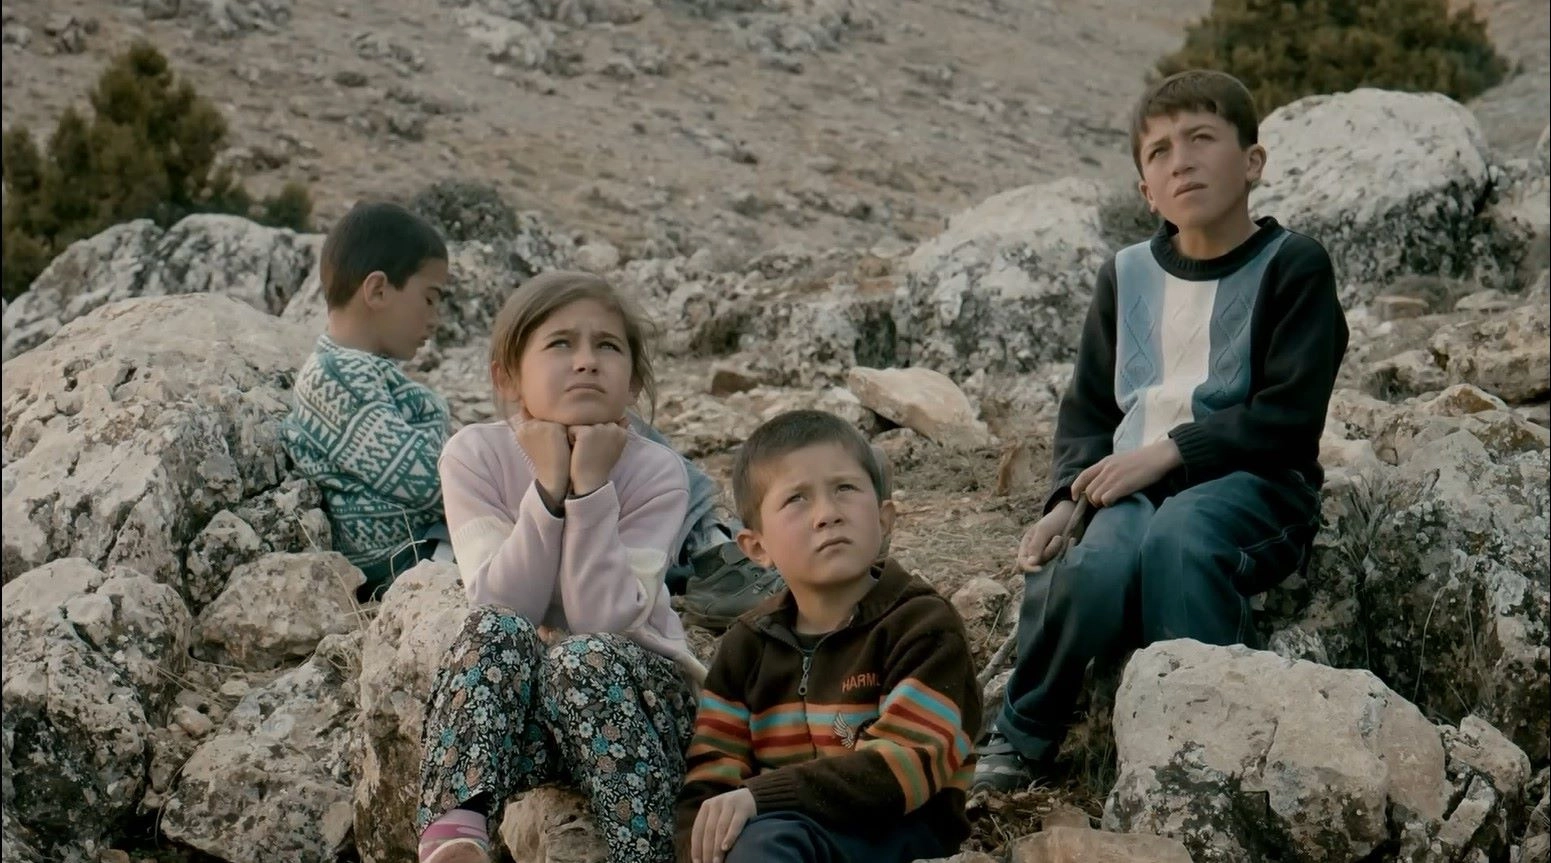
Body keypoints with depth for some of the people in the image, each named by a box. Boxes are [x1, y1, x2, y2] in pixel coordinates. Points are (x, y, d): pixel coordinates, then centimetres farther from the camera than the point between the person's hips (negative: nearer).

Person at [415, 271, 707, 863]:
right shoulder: (476, 454, -6)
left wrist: (591, 485, -24)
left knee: (586, 655, -33)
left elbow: (603, 620, -20)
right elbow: (501, 606, -16)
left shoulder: (655, 471, -9)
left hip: (637, 692, -1)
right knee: (498, 631, -30)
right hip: (514, 708, 1)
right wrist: (548, 484, -23)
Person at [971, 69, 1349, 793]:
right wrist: (1069, 496, 0)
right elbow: (1088, 409, 19)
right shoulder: (1129, 275, 16)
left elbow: (1290, 414, -7)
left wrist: (1170, 451, -14)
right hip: (1133, 485, 3)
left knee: (1176, 535, -39)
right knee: (1097, 571, -32)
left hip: (1251, 482, -3)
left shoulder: (1292, 266, 2)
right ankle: (1019, 739, -13)